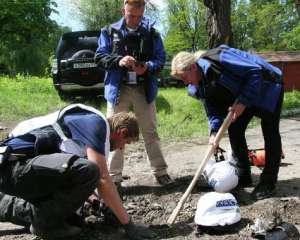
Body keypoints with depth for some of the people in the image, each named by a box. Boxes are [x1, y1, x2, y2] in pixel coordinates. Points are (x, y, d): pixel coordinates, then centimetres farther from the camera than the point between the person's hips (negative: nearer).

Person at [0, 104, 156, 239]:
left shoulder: (88, 122, 20)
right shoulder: (97, 123, -9)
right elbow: (102, 179, -16)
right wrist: (129, 225, -12)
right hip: (14, 163, -10)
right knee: (88, 171, -27)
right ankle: (44, 222, -7)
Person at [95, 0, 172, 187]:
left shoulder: (151, 33, 6)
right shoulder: (110, 32, 5)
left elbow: (161, 58, 4)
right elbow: (99, 57, 0)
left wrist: (147, 67, -17)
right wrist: (118, 61, -20)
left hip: (144, 89, 1)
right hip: (118, 89, 0)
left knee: (150, 132, 8)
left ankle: (160, 171, 19)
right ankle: (114, 176, 11)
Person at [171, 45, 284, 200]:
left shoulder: (218, 59, -32)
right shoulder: (200, 85, -6)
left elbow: (255, 71, -30)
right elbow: (213, 110, -5)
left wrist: (243, 101, -30)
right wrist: (214, 132, -21)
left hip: (267, 87, -8)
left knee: (270, 133, -7)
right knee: (234, 130, 2)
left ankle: (268, 183, 1)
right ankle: (243, 176, 14)